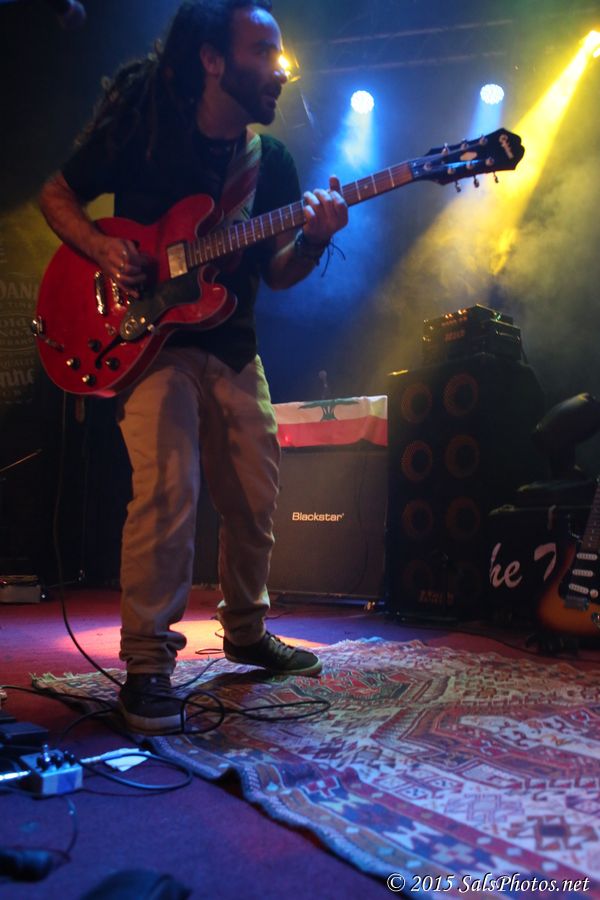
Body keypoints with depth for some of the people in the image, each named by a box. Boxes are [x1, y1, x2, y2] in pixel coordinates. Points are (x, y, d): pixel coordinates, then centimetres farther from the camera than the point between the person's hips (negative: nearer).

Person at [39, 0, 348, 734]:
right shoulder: (141, 125, -3)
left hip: (233, 352, 5)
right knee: (167, 489, -22)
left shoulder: (273, 160, 8)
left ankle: (245, 632, 30)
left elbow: (277, 273, 6)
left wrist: (315, 238, -15)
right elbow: (56, 195, 5)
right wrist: (102, 249, -14)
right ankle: (146, 665, -6)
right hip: (150, 341, -5)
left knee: (254, 500, 8)